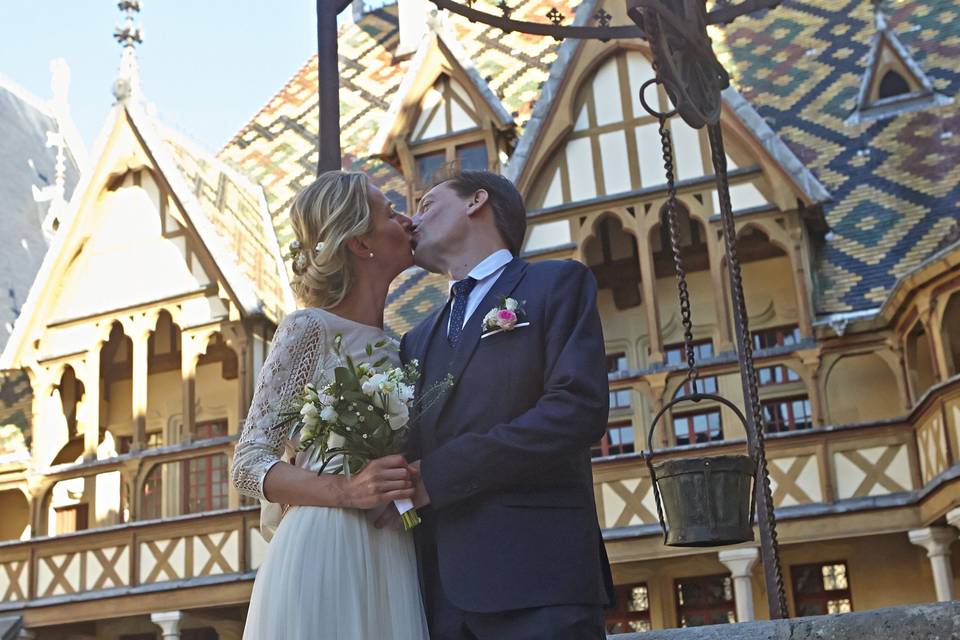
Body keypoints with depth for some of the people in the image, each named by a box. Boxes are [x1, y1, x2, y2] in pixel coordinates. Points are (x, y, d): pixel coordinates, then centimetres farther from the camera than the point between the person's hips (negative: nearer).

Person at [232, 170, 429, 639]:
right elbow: (249, 464, -6)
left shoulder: (398, 346, 14)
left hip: (394, 562, 6)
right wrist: (346, 491, -21)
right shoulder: (310, 328, -4)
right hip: (325, 554, -6)